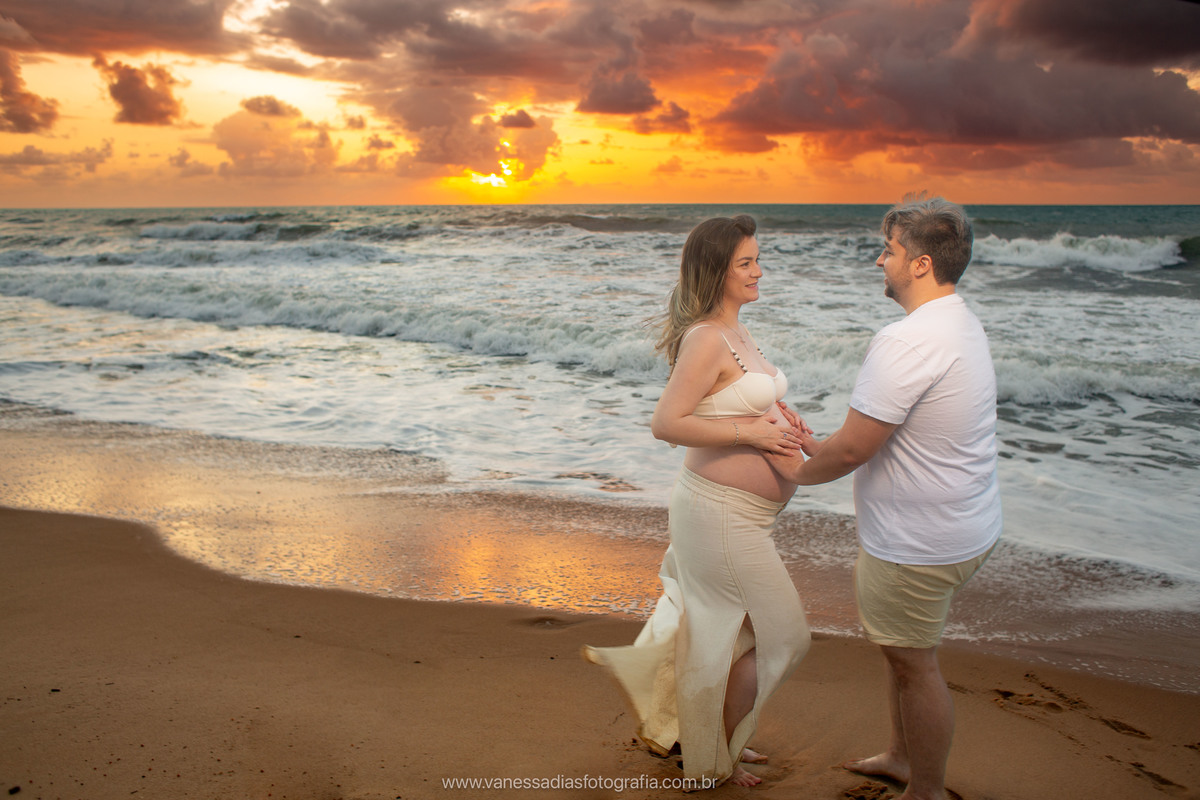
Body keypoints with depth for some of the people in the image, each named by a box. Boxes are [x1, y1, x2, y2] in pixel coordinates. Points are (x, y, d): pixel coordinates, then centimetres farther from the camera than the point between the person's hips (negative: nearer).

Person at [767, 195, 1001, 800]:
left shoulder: (907, 341, -26)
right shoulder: (964, 326, 7)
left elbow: (852, 449, -24)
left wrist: (800, 472, -4)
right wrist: (819, 445, 12)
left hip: (917, 544, -10)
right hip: (966, 528, 10)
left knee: (913, 664, 8)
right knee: (898, 648, 25)